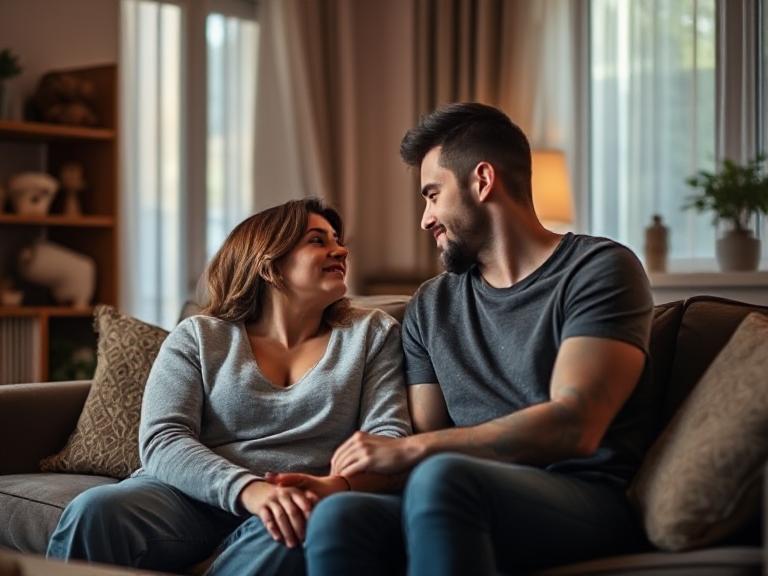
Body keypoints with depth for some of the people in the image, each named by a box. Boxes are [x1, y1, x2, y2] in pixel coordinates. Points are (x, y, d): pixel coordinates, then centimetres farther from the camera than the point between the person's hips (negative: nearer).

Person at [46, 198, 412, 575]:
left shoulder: (373, 333, 15)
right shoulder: (198, 337, 12)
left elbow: (390, 437, 3)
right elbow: (162, 439, -3)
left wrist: (334, 486, -22)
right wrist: (250, 490, -23)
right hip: (196, 495, 0)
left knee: (284, 541, -38)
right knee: (94, 512, -32)